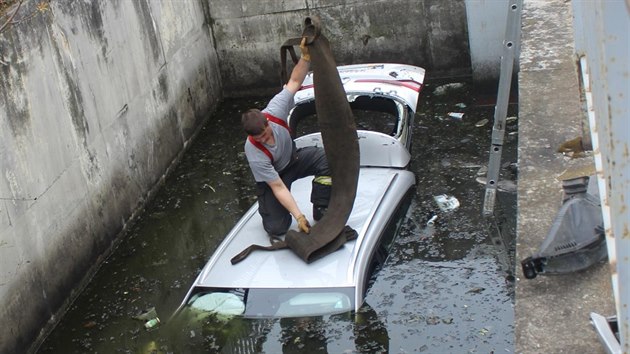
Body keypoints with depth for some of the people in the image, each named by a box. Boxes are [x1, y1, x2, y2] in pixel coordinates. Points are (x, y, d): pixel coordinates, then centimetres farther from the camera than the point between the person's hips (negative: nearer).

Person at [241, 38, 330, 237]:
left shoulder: (274, 111, -30)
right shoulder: (255, 154, -37)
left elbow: (294, 82, -22)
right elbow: (278, 187, -33)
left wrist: (306, 57, -38)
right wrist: (299, 216, -35)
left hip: (292, 158, 4)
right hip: (272, 175, -4)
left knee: (326, 159, -25)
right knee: (276, 228, -14)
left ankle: (321, 212, -10)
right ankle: (265, 204, 22)